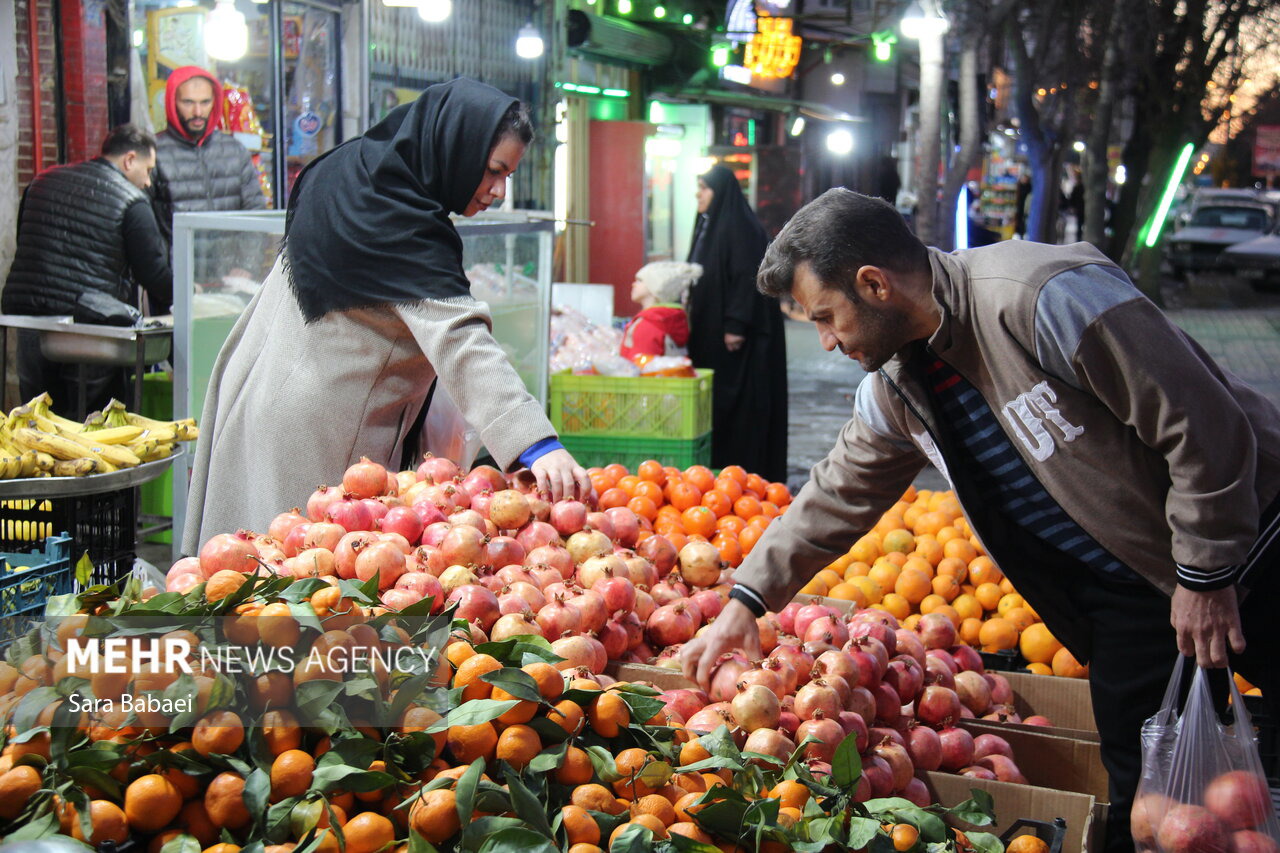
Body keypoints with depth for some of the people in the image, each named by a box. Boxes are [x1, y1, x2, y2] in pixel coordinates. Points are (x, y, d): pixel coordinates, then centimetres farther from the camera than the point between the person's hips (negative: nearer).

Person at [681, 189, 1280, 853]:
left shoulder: (1046, 297, -28)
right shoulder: (893, 389, -1)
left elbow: (1204, 426, -25)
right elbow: (838, 497, 11)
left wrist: (1205, 576, -19)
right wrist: (745, 603, 6)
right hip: (1131, 596, 6)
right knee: (1141, 799, 6)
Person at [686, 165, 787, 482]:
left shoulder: (739, 226, -13)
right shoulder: (708, 225, 15)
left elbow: (746, 277, -19)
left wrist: (736, 325, -23)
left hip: (734, 335, -9)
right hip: (708, 330, 9)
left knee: (738, 397, -5)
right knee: (714, 397, 9)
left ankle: (742, 467, -1)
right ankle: (715, 464, 14)